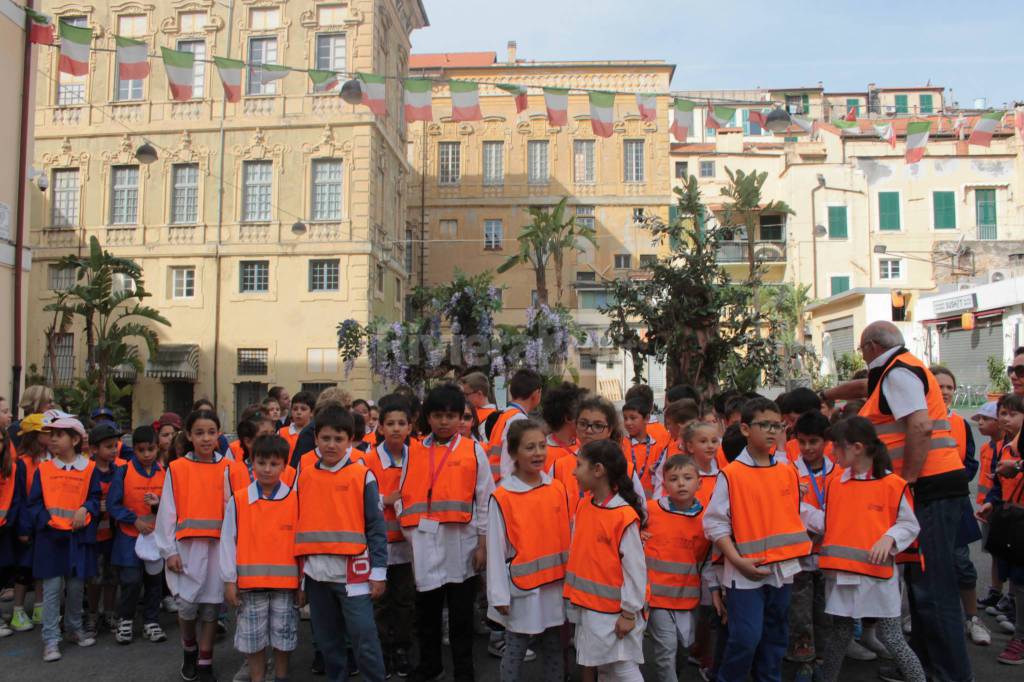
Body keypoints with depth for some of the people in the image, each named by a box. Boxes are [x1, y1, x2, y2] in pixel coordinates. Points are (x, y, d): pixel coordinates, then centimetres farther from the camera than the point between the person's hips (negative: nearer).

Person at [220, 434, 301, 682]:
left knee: (284, 636, 10)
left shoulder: (295, 500, -3)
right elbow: (227, 541, 1)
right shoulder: (237, 500, -2)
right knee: (253, 637, 11)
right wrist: (229, 580, 0)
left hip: (286, 582, 0)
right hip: (250, 582, 0)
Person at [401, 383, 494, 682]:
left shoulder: (473, 451, -1)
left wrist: (483, 543, -2)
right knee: (426, 610, 16)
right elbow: (404, 497, 7)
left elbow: (485, 499, -1)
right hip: (424, 545, 3)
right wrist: (410, 534, 1)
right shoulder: (414, 451, 5)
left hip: (462, 545, -2)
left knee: (461, 613, 9)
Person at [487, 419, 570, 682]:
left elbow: (567, 537, 7)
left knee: (554, 650, 16)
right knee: (515, 651, 9)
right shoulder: (502, 498, -11)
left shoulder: (558, 489, 0)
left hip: (555, 585, 4)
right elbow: (496, 549, -8)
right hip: (521, 589, -4)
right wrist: (500, 595, -8)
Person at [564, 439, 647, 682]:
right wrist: (574, 594, 14)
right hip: (587, 605, 7)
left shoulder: (624, 516, -20)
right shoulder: (584, 505, 2)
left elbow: (634, 568, -17)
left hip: (614, 609, -7)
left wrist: (629, 613, -15)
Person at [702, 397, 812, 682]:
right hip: (746, 571, -5)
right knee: (745, 638, -7)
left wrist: (799, 552, 6)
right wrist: (739, 562, -16)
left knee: (775, 637, 16)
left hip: (782, 570, 5)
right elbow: (714, 523, -10)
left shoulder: (788, 471, 6)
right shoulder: (731, 474, -10)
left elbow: (797, 515, 15)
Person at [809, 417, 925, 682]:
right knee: (841, 634, 15)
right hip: (840, 573, 4)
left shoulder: (892, 484, -8)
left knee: (891, 638, 3)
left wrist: (888, 538, -18)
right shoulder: (835, 484, 8)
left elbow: (910, 525, -3)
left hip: (877, 573, -4)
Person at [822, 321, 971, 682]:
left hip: (929, 488, -10)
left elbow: (921, 426, -22)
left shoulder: (898, 372, -9)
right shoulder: (903, 370, 22)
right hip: (932, 488, 10)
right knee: (922, 580, 15)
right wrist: (823, 395, 53)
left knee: (932, 587, -10)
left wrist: (908, 479, -20)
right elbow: (863, 387, 42)